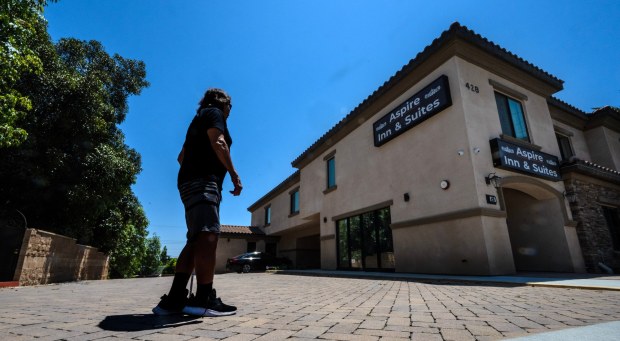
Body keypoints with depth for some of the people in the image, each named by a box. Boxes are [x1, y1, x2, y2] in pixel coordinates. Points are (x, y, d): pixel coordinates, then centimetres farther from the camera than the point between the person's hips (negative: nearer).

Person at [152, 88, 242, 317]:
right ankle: (204, 299, -25)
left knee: (196, 240, 2)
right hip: (203, 181, -10)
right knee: (208, 236, -20)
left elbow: (182, 156, 34)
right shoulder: (214, 112, 6)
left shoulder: (199, 118, 33)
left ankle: (174, 299, -3)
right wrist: (234, 175, -14)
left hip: (189, 182, 10)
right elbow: (218, 143, -13)